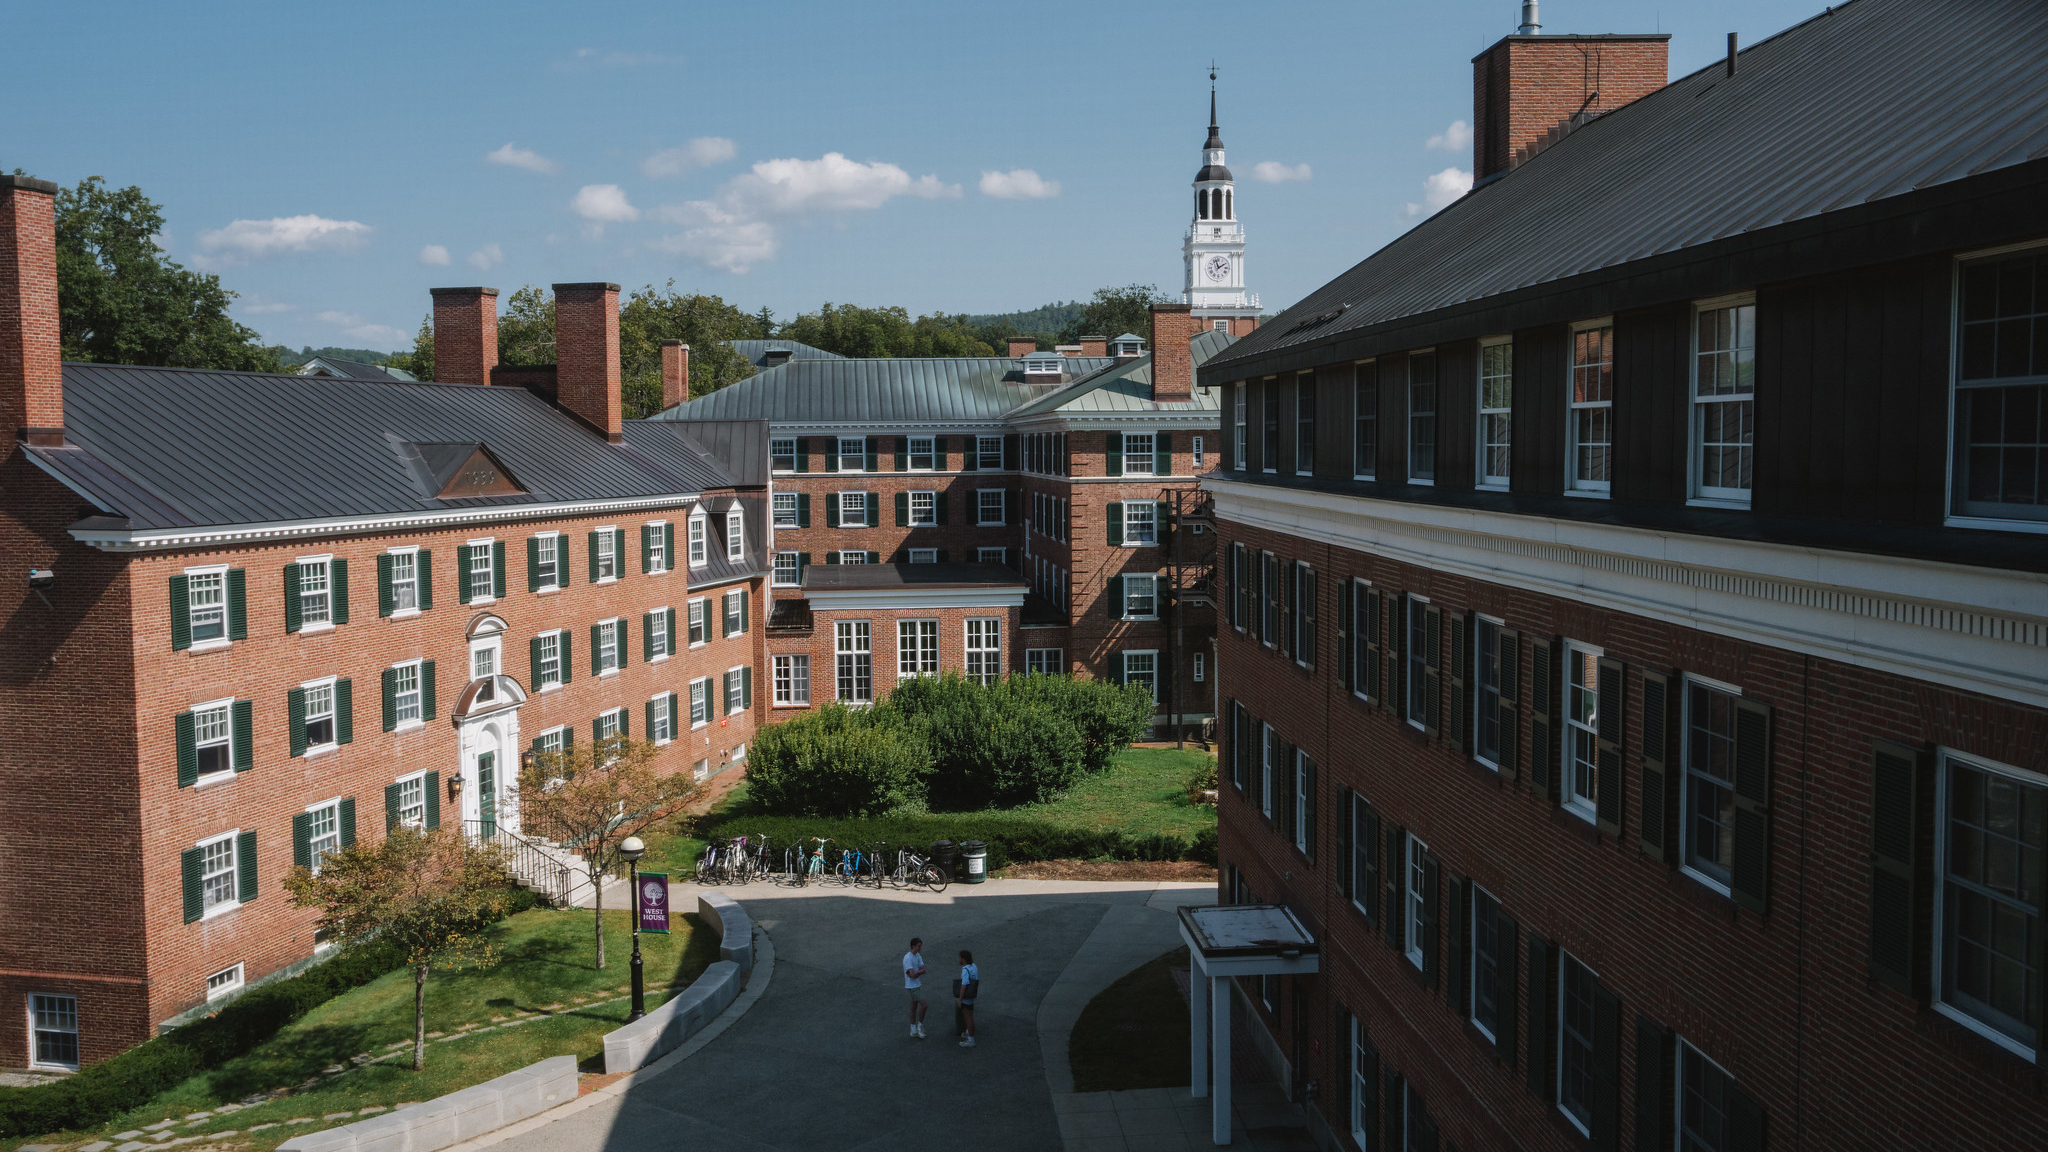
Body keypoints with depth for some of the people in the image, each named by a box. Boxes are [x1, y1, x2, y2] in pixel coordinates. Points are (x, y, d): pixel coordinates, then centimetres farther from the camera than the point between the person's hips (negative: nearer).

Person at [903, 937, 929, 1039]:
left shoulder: (918, 956, 7)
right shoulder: (908, 958, -21)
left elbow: (922, 969, -1)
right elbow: (913, 974, -26)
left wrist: (917, 972, -19)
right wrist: (921, 971, -10)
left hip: (918, 985, 9)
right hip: (912, 986, -9)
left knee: (914, 1007, 14)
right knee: (923, 1005, -11)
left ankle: (914, 1031, 21)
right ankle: (920, 1025, 5)